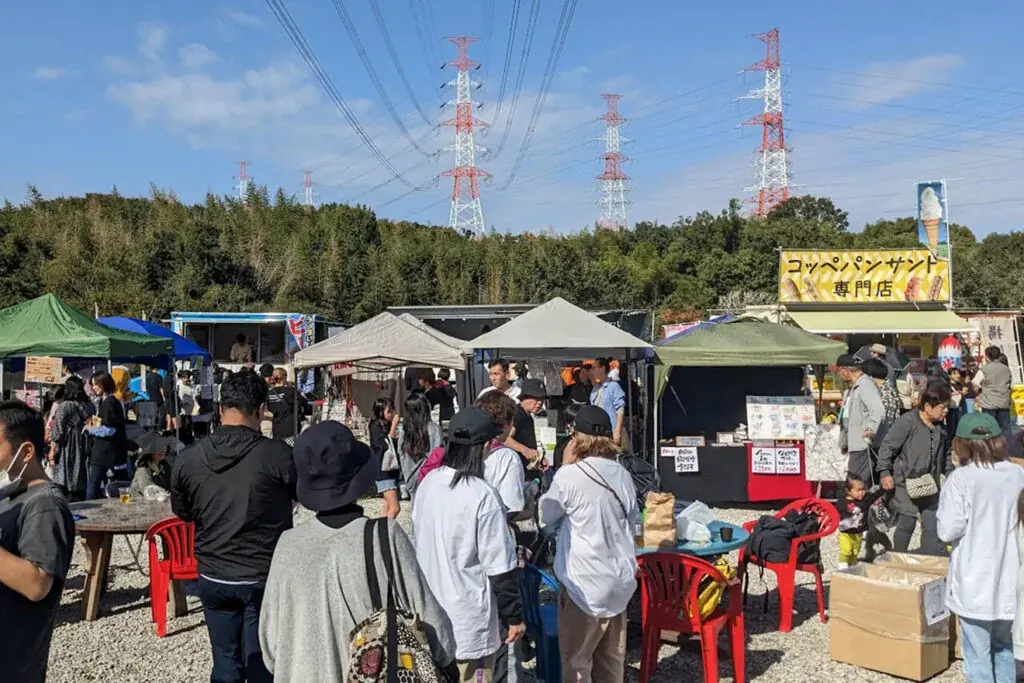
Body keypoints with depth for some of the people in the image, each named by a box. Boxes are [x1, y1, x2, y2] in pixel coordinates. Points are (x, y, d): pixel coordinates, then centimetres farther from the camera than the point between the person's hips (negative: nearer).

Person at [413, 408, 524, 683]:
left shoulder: (428, 483, -2)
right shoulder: (483, 496, -24)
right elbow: (499, 565, -19)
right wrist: (514, 616, -8)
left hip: (430, 609, 7)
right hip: (469, 614, -7)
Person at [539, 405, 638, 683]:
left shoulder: (570, 476, -16)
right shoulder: (623, 475, 3)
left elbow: (546, 516, 0)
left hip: (585, 584, -6)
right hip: (620, 579, 6)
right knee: (612, 659, 17)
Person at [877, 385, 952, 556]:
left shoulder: (940, 426, 8)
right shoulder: (907, 422, -15)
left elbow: (945, 453, 23)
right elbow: (887, 447, -14)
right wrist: (885, 473, -16)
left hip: (929, 485, 7)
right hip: (906, 483, -7)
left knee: (932, 524, 6)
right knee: (907, 523, -2)